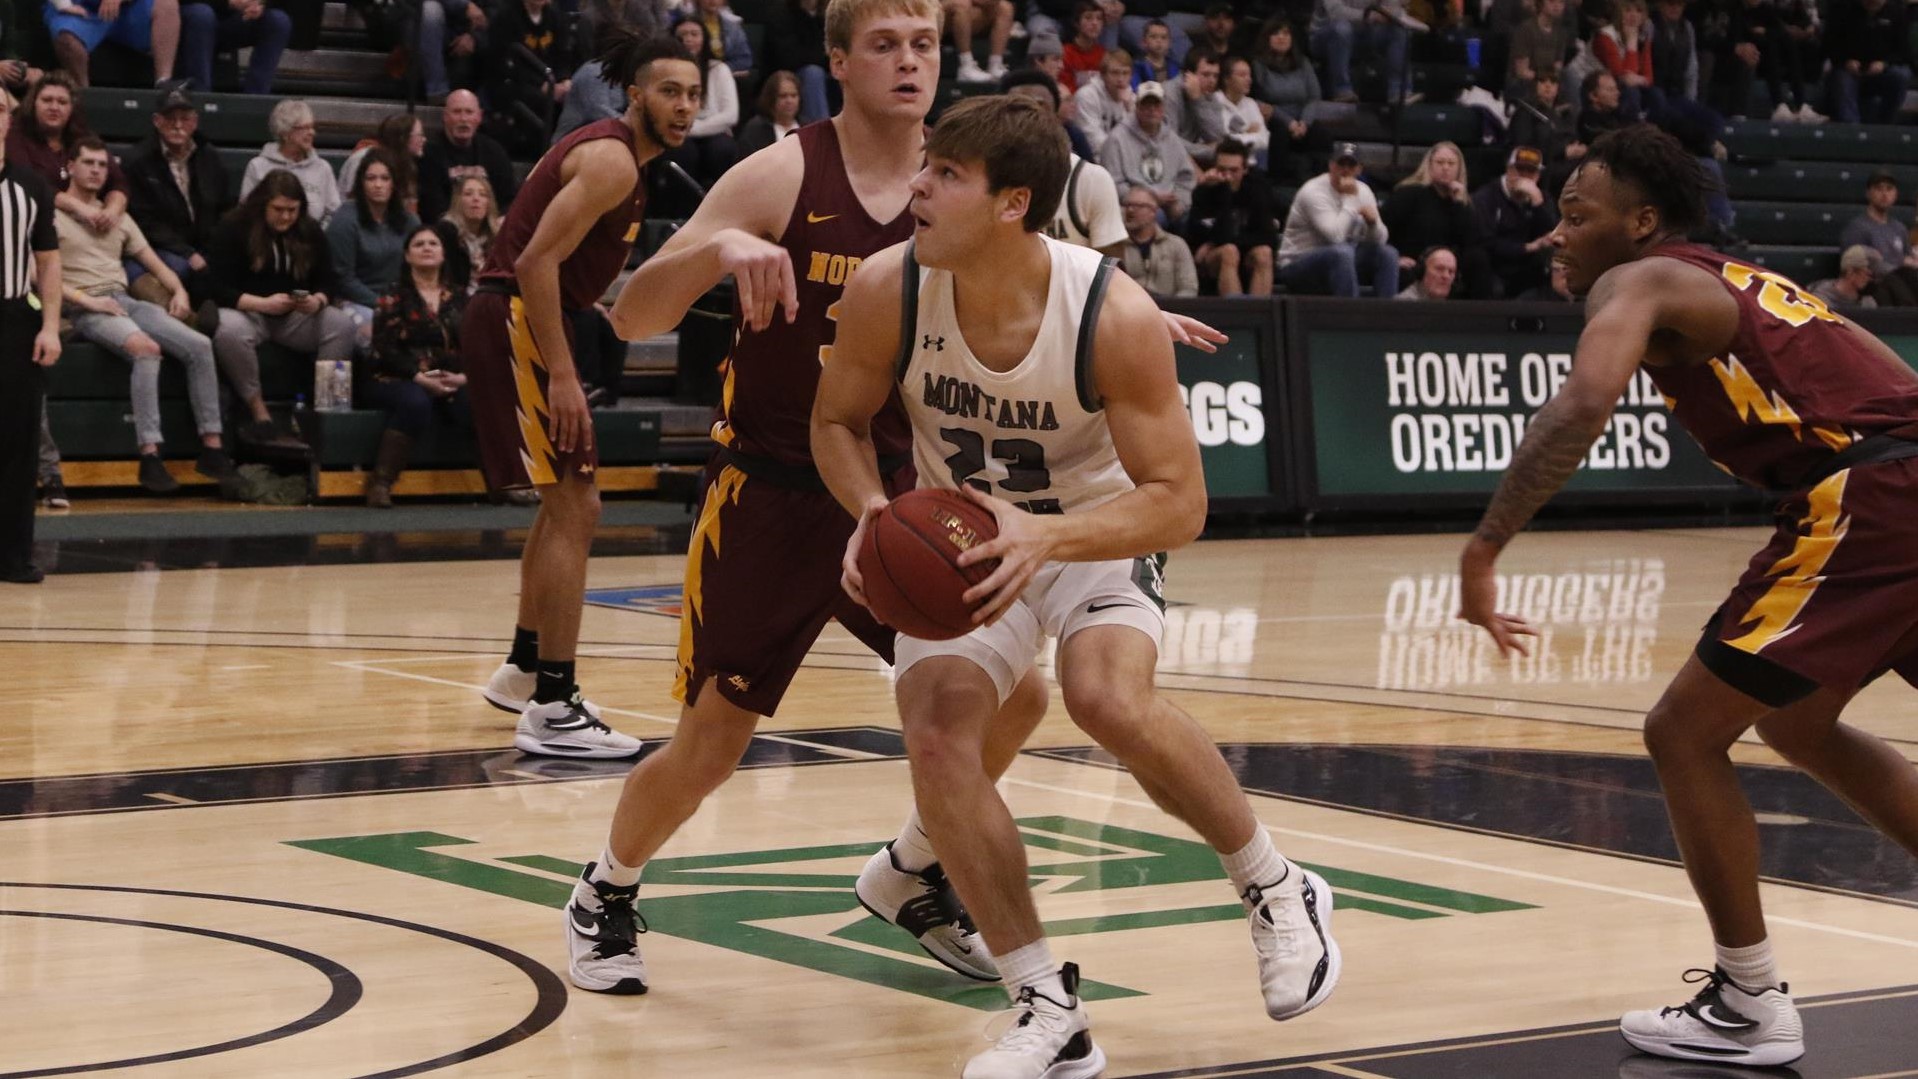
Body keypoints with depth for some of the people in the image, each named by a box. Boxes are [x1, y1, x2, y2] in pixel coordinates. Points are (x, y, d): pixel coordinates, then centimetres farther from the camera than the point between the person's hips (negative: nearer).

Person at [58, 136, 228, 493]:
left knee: (199, 345, -16)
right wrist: (86, 300, -16)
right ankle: (150, 456, -39)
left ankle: (211, 448, -16)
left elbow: (154, 262, 24)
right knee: (147, 348, -36)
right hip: (85, 311, -6)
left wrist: (178, 290, 3)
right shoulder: (53, 216, 5)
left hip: (126, 300, 7)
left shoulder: (118, 218, 25)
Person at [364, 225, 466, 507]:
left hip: (454, 382, 3)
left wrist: (464, 377, -12)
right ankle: (380, 482, -33)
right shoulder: (395, 296, 6)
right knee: (417, 403, -39)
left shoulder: (458, 299, 18)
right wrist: (419, 378, -18)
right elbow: (384, 349, -6)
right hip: (400, 380, -3)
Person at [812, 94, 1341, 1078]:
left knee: (1108, 701, -30)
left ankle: (1278, 893, -3)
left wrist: (1044, 536, -43)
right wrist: (871, 511, -26)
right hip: (961, 543, 3)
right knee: (936, 743, -17)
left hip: (1098, 532, -3)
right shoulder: (887, 292, -22)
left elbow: (1178, 504, -25)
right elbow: (837, 421, -3)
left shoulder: (1115, 316, -30)